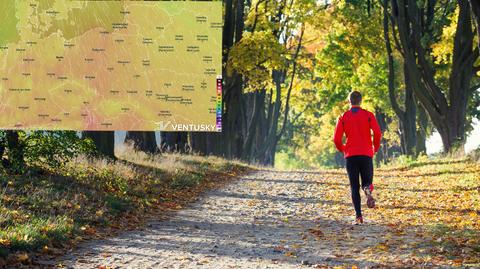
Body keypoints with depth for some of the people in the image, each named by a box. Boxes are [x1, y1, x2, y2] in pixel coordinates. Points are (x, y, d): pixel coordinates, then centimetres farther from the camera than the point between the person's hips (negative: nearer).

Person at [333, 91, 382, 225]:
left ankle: (358, 215, -11)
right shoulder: (368, 115, 3)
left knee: (354, 187, 5)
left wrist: (342, 149, 19)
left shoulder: (343, 117, 5)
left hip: (350, 155, 0)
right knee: (367, 182, 13)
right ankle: (368, 190, -26)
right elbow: (377, 133, -9)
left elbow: (336, 139, -1)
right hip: (366, 154, 0)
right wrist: (375, 148, 7)